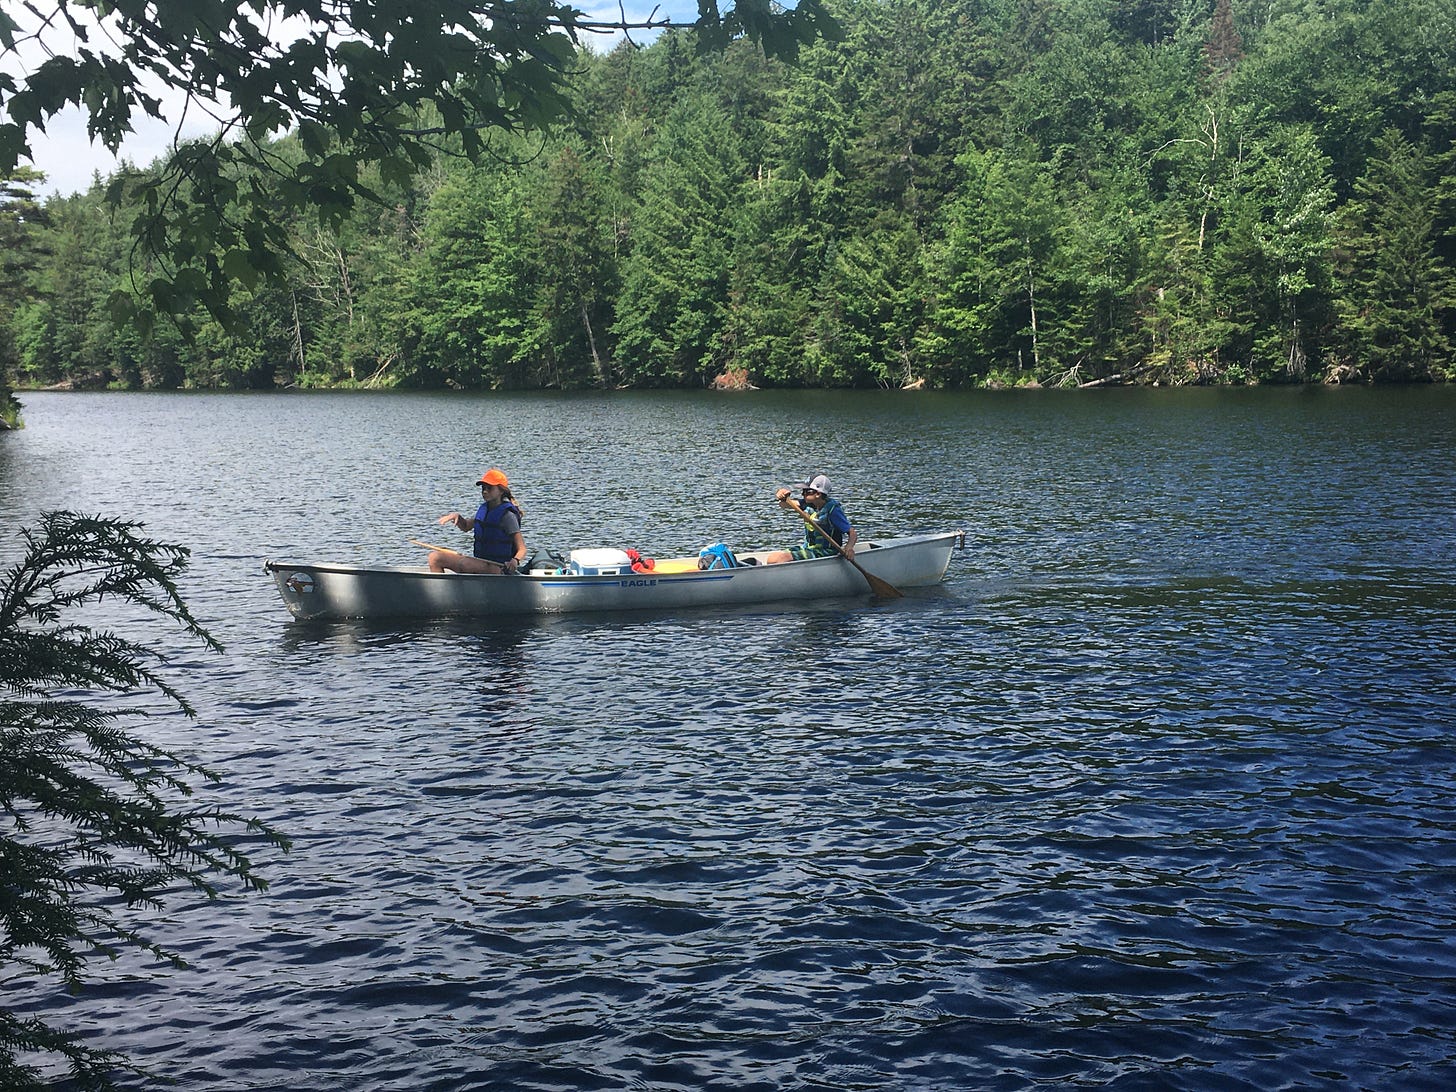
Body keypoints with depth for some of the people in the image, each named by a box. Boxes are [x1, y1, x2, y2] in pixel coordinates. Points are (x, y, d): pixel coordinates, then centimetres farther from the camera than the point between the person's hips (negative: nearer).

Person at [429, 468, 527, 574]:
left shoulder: (507, 515, -12)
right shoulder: (484, 509, 10)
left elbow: (522, 549, -15)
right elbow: (466, 527, 28)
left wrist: (515, 561, -37)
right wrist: (457, 517, 6)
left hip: (496, 568, -8)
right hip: (480, 562, 8)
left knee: (463, 563, -36)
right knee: (434, 556, -3)